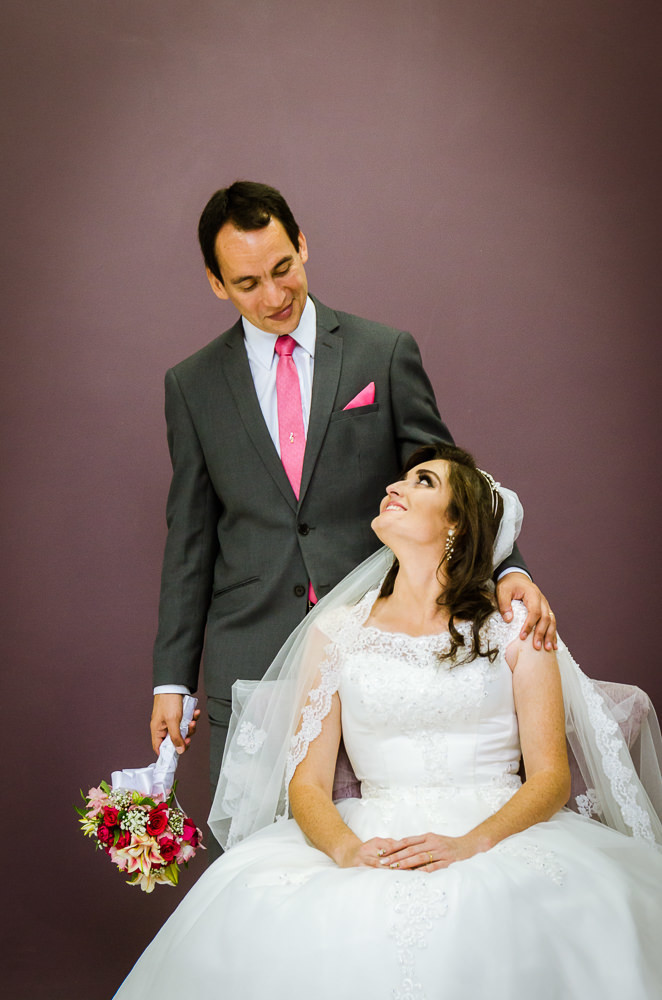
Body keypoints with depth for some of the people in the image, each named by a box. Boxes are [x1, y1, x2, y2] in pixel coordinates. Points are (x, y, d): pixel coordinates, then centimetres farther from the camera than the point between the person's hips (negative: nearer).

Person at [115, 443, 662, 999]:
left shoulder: (515, 625, 9)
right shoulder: (337, 631, 13)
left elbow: (550, 776, 2)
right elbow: (307, 782, 6)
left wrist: (470, 844, -17)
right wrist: (348, 849, -16)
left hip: (502, 833, 0)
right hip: (372, 834, 1)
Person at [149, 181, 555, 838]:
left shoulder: (386, 354, 3)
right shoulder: (192, 387, 7)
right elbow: (190, 539, 10)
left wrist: (507, 569, -15)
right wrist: (171, 679, 8)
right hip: (249, 670, 1)